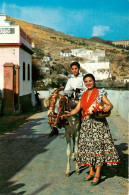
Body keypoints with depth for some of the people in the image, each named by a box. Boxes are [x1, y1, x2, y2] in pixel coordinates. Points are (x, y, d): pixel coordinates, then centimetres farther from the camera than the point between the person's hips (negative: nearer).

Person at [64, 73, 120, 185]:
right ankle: (91, 171, 19)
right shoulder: (83, 95, 14)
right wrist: (66, 115, -2)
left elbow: (110, 104, -3)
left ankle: (97, 174, 0)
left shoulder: (100, 93, 2)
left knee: (98, 146, -7)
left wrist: (108, 107, -27)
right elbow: (77, 109, 11)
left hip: (98, 123, -5)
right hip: (86, 123, 5)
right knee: (87, 146, 5)